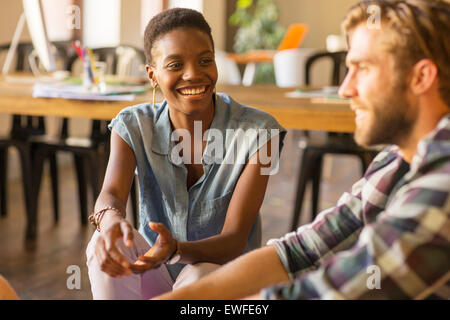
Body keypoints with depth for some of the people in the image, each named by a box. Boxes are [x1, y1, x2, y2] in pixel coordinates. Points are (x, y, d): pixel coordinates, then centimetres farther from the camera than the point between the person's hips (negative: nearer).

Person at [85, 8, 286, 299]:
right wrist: (110, 219, -50)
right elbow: (112, 192, -24)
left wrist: (176, 250, -41)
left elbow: (234, 241, -20)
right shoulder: (134, 126, -5)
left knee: (200, 278, -36)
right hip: (155, 278, 3)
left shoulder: (258, 132, -15)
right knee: (105, 240, -27)